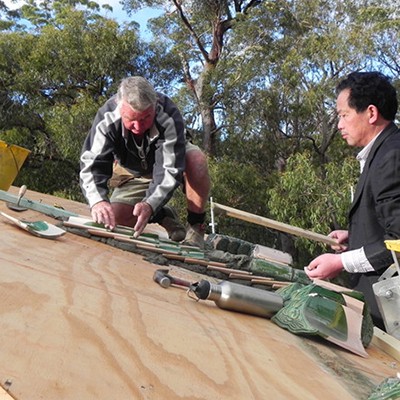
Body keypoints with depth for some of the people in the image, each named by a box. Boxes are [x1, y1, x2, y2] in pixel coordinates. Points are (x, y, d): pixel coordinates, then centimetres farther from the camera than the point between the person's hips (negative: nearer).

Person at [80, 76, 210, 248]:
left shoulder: (169, 118, -37)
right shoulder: (107, 119, -31)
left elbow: (170, 170, -41)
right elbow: (91, 165, -36)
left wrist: (150, 205, -57)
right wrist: (97, 200, -56)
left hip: (172, 157, -2)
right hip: (134, 173, 2)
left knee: (196, 160, -38)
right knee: (113, 219, -18)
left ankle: (195, 228, -22)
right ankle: (165, 216, 8)